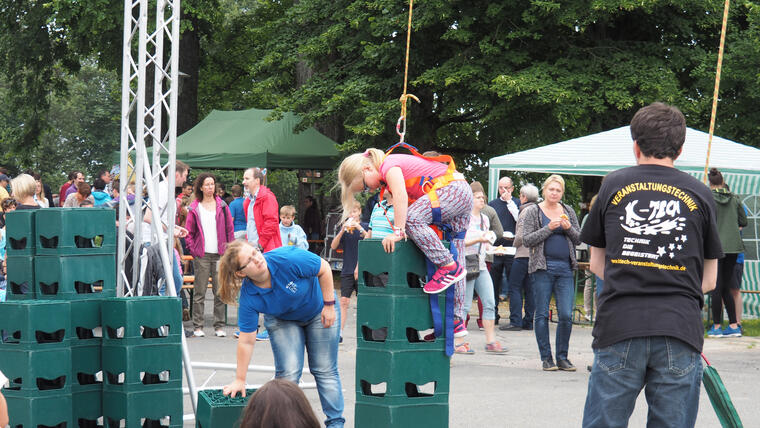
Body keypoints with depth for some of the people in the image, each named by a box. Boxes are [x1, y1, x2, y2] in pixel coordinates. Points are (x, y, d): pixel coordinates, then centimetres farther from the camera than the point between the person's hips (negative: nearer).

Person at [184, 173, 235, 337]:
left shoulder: (222, 206, 8)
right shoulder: (195, 208, 6)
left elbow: (229, 230, 10)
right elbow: (188, 232, 8)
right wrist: (193, 250, -2)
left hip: (220, 255, 1)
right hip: (201, 256, -1)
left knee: (220, 291, 0)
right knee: (199, 291, -1)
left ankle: (219, 326, 6)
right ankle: (197, 326, 4)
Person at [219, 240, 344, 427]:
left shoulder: (288, 259, -36)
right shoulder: (248, 297, -28)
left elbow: (324, 269, -20)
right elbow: (246, 341, -22)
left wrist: (329, 305, -17)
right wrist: (240, 380, -20)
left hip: (319, 311, -1)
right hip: (283, 321, 1)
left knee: (325, 370, -1)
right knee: (288, 373, -13)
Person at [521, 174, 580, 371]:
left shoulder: (568, 211, 14)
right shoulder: (533, 212, 4)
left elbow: (579, 239, 14)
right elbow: (526, 240, -4)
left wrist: (569, 228, -5)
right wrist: (548, 228, -14)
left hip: (565, 268, 3)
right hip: (542, 268, -3)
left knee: (566, 315, -4)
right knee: (542, 314, 0)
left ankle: (562, 357, 7)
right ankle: (546, 357, 8)